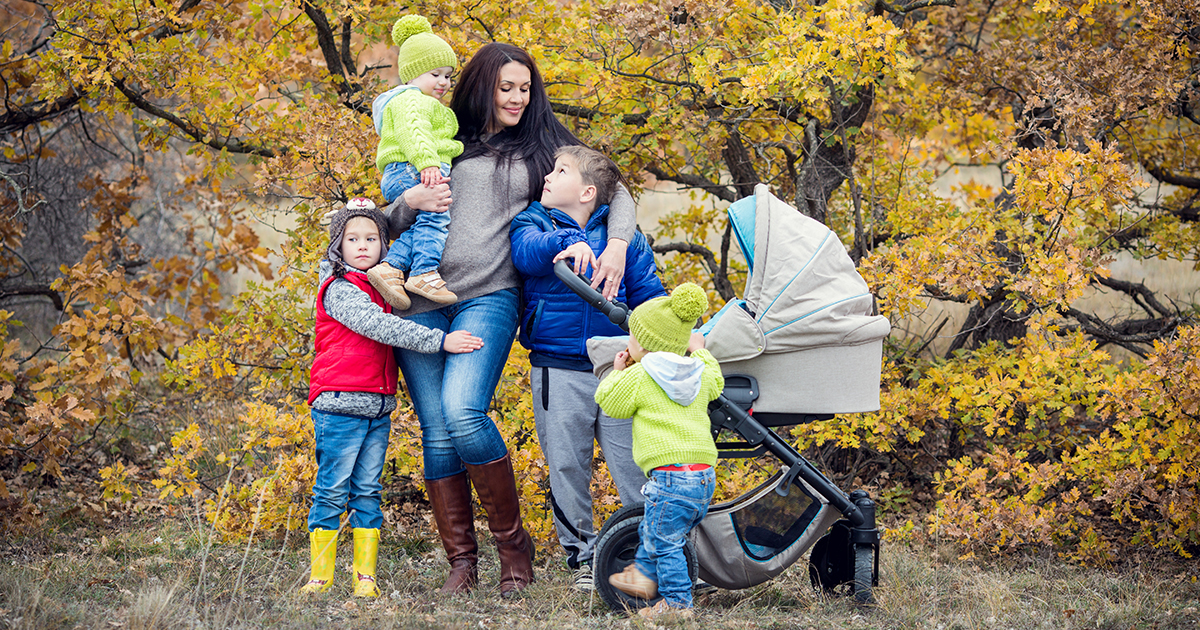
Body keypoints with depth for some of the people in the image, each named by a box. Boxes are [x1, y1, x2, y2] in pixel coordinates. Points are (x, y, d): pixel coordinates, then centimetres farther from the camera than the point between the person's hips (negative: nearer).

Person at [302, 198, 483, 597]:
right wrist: (440, 341, -23)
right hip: (341, 405, -7)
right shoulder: (339, 290, -8)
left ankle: (365, 578, 7)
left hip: (378, 409, 7)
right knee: (332, 492, -4)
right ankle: (319, 579, 0)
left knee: (367, 492, 6)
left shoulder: (382, 287, 16)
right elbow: (380, 327, -18)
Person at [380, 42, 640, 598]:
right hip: (421, 300, 3)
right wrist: (409, 201, -3)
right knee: (436, 433, -3)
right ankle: (461, 562, 5)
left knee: (462, 414, -23)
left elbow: (616, 194, 16)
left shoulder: (542, 149, 15)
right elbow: (386, 225, 19)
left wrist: (617, 246, -3)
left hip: (488, 297, -2)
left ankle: (513, 542, -7)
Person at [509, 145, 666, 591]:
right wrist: (568, 242, -36)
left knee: (635, 463, -2)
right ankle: (582, 557, 17)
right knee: (567, 466, 5)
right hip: (558, 370, 0)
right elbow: (526, 253, -17)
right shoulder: (533, 223, 7)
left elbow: (648, 296, 8)